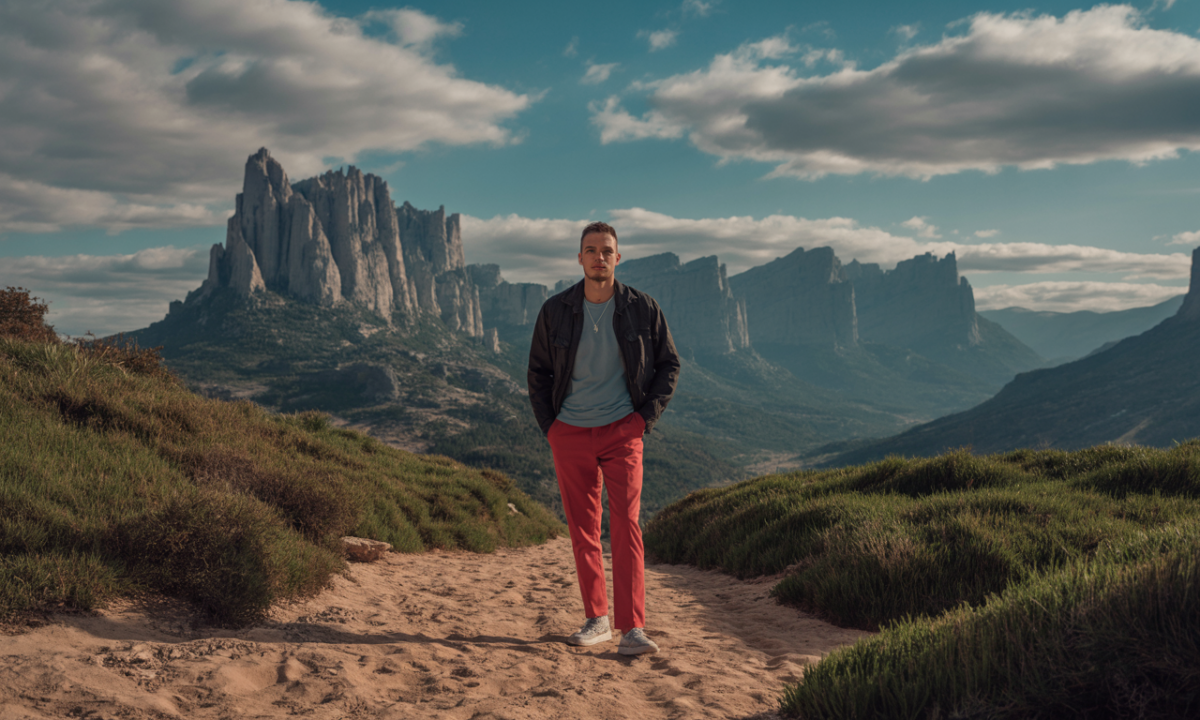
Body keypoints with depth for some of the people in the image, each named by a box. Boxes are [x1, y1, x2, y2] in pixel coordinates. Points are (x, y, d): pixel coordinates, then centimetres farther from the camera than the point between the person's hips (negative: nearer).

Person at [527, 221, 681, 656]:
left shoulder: (642, 309, -3)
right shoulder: (555, 311, -1)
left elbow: (669, 364, 7)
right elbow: (538, 371, 10)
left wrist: (647, 416, -3)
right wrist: (548, 425, 2)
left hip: (621, 431, -2)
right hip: (570, 434, 2)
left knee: (626, 526, -10)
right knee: (582, 530, 7)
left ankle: (632, 629, -9)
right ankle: (597, 620, 19)